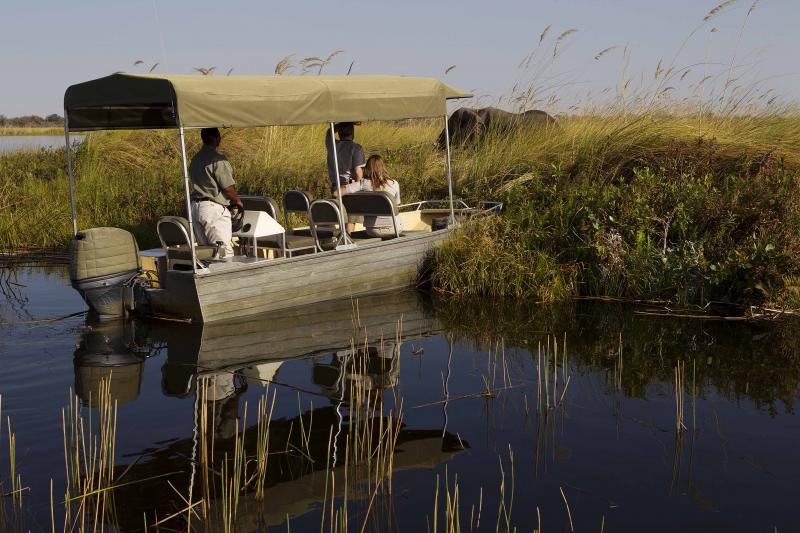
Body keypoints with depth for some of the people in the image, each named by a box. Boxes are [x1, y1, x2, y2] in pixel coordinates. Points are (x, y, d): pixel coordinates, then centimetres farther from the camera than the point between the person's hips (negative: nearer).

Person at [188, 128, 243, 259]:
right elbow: (229, 188, -15)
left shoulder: (195, 160, 14)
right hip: (214, 208, -9)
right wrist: (237, 201, 7)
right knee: (224, 252, -6)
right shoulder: (218, 160, -14)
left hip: (195, 206, 9)